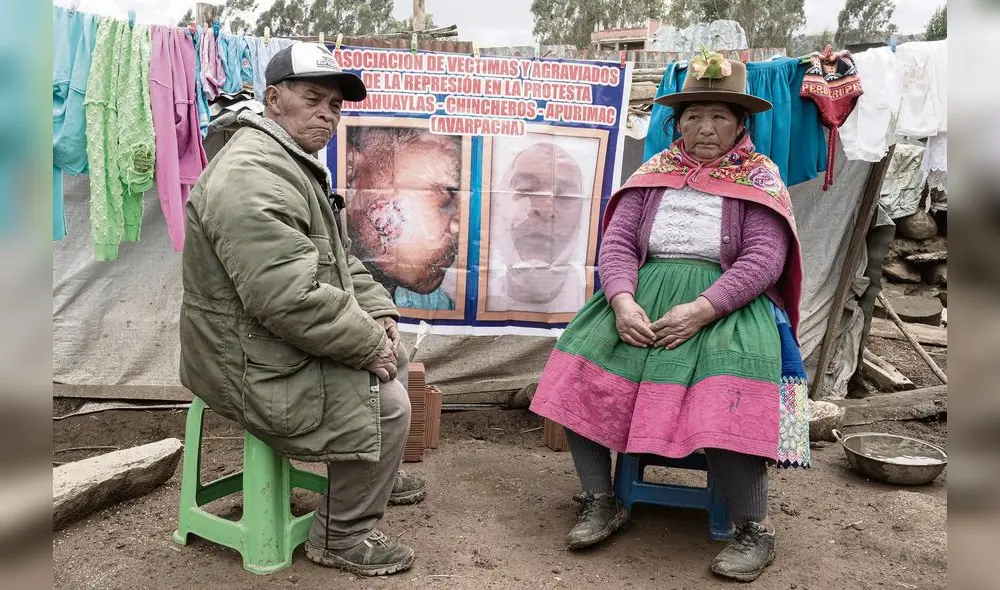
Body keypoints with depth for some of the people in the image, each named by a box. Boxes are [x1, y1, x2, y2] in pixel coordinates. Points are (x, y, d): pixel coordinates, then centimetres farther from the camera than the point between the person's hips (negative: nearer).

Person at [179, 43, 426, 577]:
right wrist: (370, 345, -22)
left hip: (281, 342, 11)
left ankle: (376, 474, 36)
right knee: (385, 403, -16)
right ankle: (341, 536, 4)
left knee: (393, 352, 17)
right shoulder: (252, 176, -25)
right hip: (255, 368, -11)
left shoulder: (295, 164, 13)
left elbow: (340, 260, 16)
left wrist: (380, 315, 2)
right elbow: (292, 300, -33)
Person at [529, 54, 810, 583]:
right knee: (580, 367, -19)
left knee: (727, 398, -31)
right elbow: (617, 243, 4)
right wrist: (623, 300, -17)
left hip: (725, 303, -3)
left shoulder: (760, 178, 6)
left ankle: (754, 529, -9)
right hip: (644, 295, 4)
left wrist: (701, 309, -22)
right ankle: (600, 503, -5)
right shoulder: (654, 172, 13)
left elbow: (764, 259, -7)